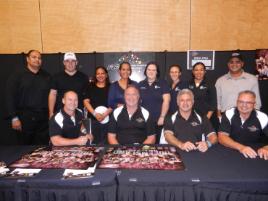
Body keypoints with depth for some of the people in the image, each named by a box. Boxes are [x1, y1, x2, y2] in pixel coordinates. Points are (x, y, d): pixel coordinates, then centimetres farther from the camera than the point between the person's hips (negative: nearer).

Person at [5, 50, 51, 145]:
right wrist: (14, 118, -8)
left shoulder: (46, 76, 11)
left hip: (43, 119, 2)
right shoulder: (17, 75, 3)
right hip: (24, 118, -2)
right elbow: (10, 97, -2)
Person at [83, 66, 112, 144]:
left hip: (107, 119, -1)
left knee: (105, 142, -4)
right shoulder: (90, 87, 11)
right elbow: (86, 102, 3)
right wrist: (95, 113, -10)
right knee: (94, 142, 1)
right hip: (93, 119, 1)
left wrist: (105, 114, -14)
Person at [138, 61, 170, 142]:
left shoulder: (163, 83, 2)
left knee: (158, 141, 0)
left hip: (158, 120, -2)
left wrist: (162, 117, -10)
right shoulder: (140, 85, 10)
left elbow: (166, 101, -4)